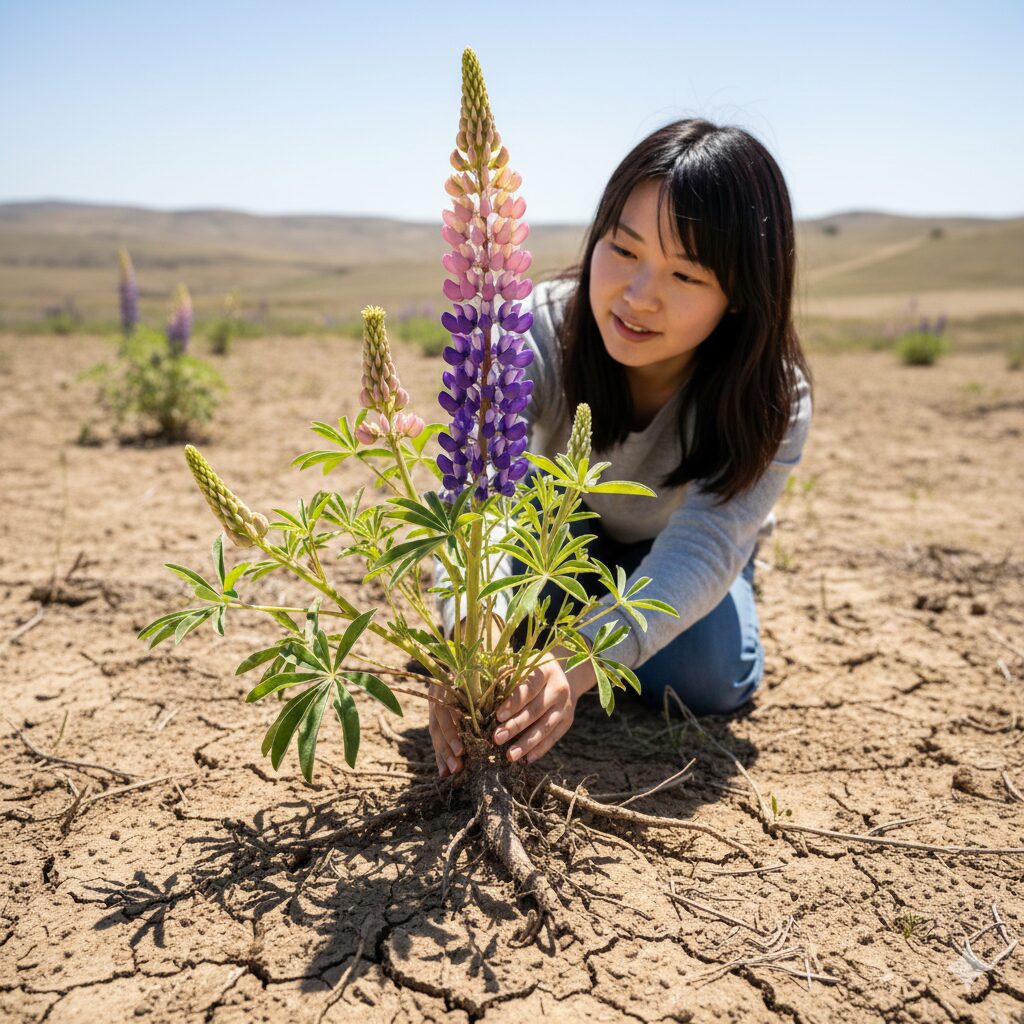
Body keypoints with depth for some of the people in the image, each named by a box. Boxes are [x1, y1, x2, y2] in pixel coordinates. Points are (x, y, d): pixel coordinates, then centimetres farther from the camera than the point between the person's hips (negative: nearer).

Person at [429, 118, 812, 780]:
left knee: (705, 680, -24)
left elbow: (703, 545, -44)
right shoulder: (538, 335, -34)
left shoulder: (774, 402, -33)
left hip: (674, 557, 0)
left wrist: (578, 661, -62)